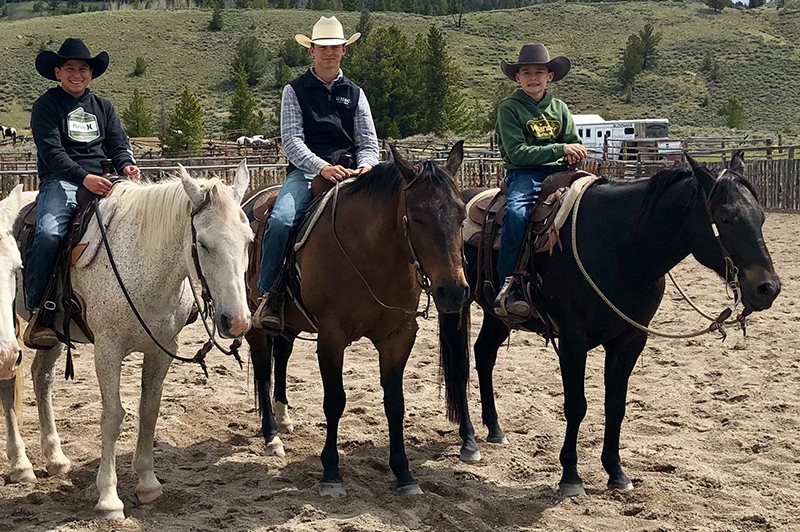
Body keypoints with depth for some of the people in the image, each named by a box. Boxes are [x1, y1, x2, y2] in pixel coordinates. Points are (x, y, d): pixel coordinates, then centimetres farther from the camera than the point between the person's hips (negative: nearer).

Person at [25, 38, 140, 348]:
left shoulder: (103, 107, 21)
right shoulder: (46, 106, 4)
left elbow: (118, 144, 14)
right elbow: (52, 151, -8)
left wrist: (127, 165, -11)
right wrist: (84, 177, -25)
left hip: (102, 182, 5)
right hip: (61, 183, -4)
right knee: (48, 234, -31)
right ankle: (37, 313, -24)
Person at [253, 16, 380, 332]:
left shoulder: (355, 94, 19)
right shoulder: (295, 91, 10)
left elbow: (368, 142, 14)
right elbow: (291, 139, -1)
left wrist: (365, 166, -10)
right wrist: (322, 167, -17)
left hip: (348, 174, 2)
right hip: (305, 172, -2)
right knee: (281, 220, -31)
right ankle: (268, 296, -18)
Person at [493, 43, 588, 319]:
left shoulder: (559, 108, 19)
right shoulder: (509, 108, 3)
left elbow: (576, 147, 19)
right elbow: (517, 152, -8)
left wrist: (573, 156, -6)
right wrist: (559, 149, -14)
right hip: (524, 174, -5)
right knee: (516, 212, -36)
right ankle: (509, 287, -33)